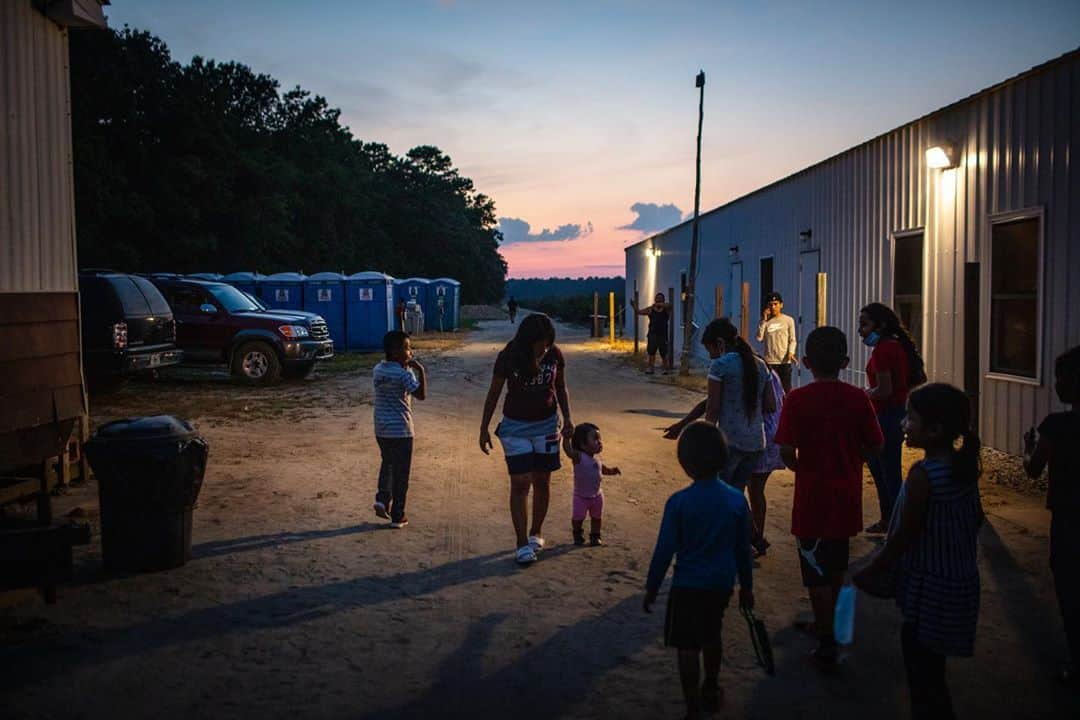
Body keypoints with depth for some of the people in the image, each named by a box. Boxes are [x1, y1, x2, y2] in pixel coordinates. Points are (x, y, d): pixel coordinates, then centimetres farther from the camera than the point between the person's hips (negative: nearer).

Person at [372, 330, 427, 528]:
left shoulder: (377, 370, 4)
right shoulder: (404, 373, -18)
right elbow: (421, 394, -22)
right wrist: (421, 371, -17)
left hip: (381, 429, 6)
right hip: (401, 431, -6)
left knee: (387, 464, 26)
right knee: (400, 472, 4)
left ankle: (382, 498, 10)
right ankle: (397, 516, 11)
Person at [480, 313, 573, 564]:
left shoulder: (555, 355, -9)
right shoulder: (508, 358, -15)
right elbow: (493, 394, -4)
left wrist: (567, 418, -2)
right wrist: (484, 428, -2)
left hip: (546, 425, 3)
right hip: (516, 426, -2)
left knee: (542, 481, 9)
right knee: (520, 483, -6)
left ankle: (536, 533, 27)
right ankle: (522, 544, -1)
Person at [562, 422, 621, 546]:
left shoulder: (596, 458, -1)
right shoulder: (578, 457, -22)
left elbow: (604, 469, 15)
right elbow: (568, 450, -42)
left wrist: (613, 470, -3)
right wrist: (567, 437, -53)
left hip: (596, 495, 5)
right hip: (581, 496, -5)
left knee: (597, 517, 13)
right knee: (578, 518, 0)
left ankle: (595, 536, 31)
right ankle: (578, 535, 26)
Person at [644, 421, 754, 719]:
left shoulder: (679, 502, -18)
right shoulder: (737, 499, -7)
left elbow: (664, 551, -12)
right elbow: (743, 549, 2)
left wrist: (652, 588, 0)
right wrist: (746, 586, 15)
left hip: (688, 586, -5)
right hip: (721, 584, 5)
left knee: (688, 648, 6)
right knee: (712, 637, 25)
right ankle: (711, 692, 42)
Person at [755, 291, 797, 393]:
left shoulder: (788, 320, 3)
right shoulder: (766, 321, 7)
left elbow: (793, 340, 0)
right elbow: (759, 338, -5)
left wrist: (791, 353, -17)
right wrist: (763, 320, -5)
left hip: (785, 361, -1)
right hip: (769, 361, 1)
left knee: (786, 388, 0)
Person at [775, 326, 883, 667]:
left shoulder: (797, 399, -15)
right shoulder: (858, 399, -5)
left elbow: (786, 451, -19)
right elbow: (875, 446, 0)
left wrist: (800, 467, 2)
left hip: (812, 498, -4)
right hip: (847, 496, 4)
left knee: (816, 572, 5)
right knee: (836, 565, 22)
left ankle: (827, 643, 8)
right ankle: (827, 624, 38)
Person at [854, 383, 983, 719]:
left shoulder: (923, 474, -24)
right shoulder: (964, 466, -1)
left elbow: (903, 537, -21)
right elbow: (976, 518, 11)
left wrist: (868, 572, -9)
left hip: (928, 590, -8)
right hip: (960, 581, 8)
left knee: (921, 670, 6)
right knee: (931, 667, 22)